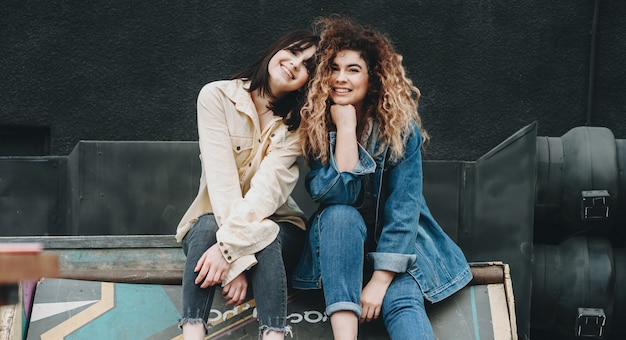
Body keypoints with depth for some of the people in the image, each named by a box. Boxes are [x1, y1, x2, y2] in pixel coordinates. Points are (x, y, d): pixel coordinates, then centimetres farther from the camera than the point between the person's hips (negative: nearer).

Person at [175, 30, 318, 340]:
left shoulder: (298, 122, -7)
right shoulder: (217, 96, -11)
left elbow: (270, 185, -21)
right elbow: (221, 176, -21)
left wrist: (229, 246, -36)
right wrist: (238, 258, -31)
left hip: (275, 225, 1)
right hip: (214, 220, -1)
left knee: (267, 239, -33)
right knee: (209, 226, -34)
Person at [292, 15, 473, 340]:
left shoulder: (400, 127, -14)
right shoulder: (314, 125, -11)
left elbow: (403, 207, -19)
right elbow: (337, 194, -24)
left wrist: (380, 280, -26)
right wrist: (345, 128, -27)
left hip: (395, 240, -1)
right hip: (339, 238, 1)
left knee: (403, 302, -30)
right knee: (340, 214, -32)